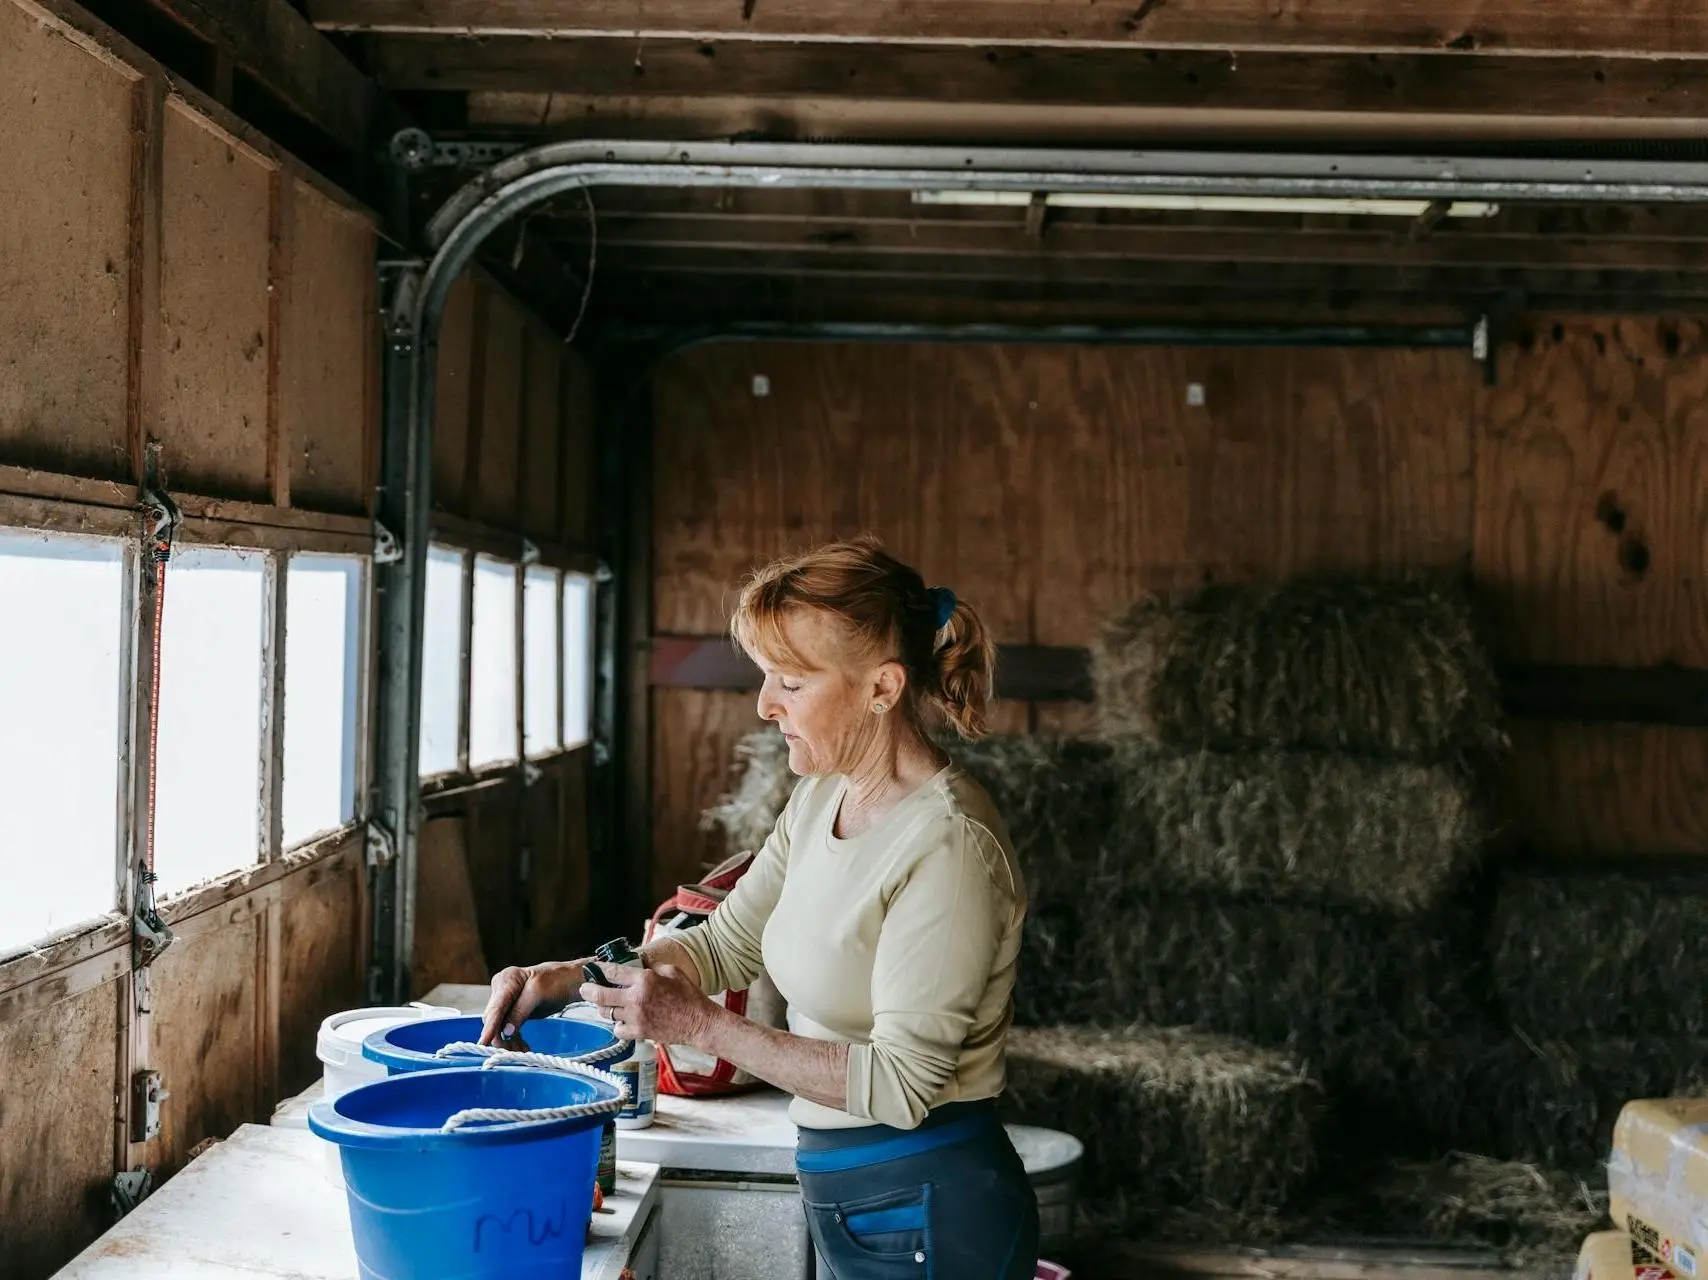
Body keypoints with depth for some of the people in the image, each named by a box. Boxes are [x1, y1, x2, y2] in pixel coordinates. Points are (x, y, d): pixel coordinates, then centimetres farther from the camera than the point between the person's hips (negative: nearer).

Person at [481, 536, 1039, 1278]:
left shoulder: (948, 844, -23)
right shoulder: (821, 799, 4)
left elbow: (900, 1084, -24)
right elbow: (726, 943, 13)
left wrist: (700, 1025, -24)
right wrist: (564, 979, 0)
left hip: (929, 1216, -8)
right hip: (850, 1201, 8)